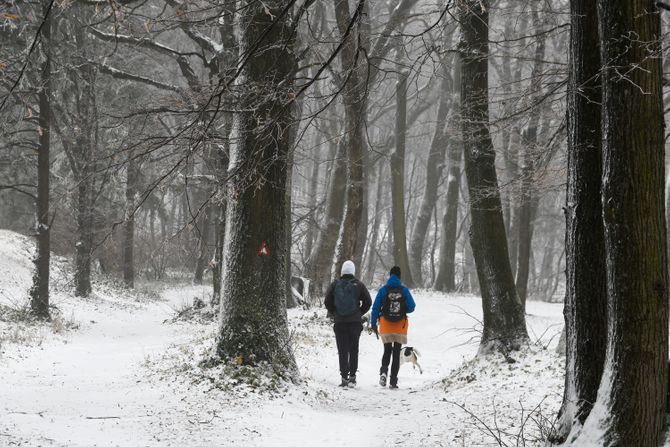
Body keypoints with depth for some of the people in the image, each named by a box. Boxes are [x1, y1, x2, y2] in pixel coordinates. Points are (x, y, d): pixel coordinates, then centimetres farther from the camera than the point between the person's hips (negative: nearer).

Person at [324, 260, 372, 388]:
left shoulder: (335, 284, 0)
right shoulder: (359, 285, -1)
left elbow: (327, 302, 0)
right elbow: (368, 302, -2)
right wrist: (359, 313, 10)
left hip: (339, 321, 0)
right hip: (355, 322, 0)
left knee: (343, 351, 3)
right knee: (353, 350, 10)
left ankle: (344, 377, -2)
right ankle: (352, 376, 5)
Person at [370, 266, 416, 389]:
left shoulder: (383, 290, -5)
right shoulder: (404, 290, -5)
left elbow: (375, 308, -5)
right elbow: (411, 307, -6)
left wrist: (373, 323, 3)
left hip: (386, 326, 0)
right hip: (400, 327, 0)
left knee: (387, 351, 13)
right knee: (397, 353, 7)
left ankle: (384, 371, -16)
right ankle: (393, 381, 4)